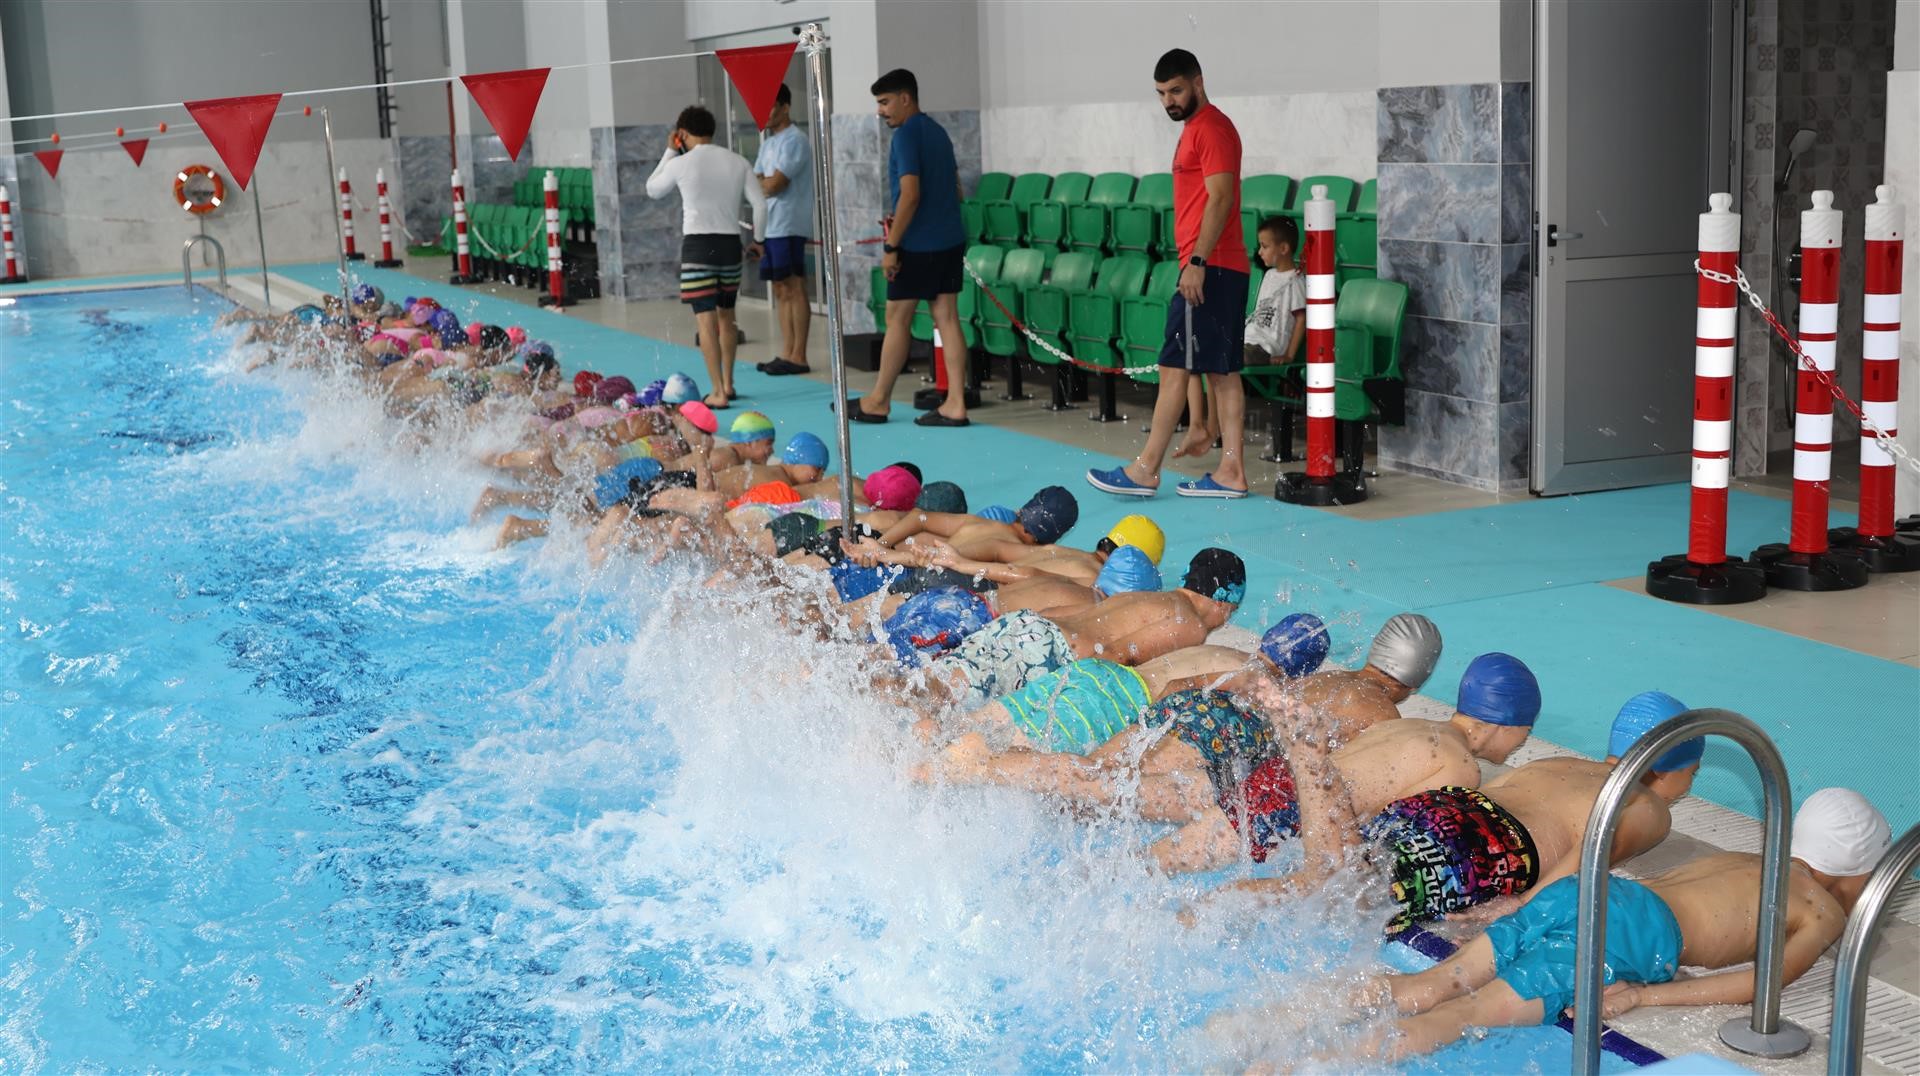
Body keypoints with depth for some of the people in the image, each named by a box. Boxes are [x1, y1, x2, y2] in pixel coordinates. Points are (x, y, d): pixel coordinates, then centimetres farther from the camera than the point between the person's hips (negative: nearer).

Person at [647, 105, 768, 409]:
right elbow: (760, 204, 2)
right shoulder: (737, 161, 4)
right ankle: (727, 384, 25)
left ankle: (719, 393, -9)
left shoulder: (681, 164, -5)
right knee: (726, 317, 19)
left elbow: (652, 190, 13)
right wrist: (757, 240, 14)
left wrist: (670, 152, 18)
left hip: (698, 246, -4)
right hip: (730, 244, 4)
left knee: (706, 320, -4)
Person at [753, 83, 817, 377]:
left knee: (794, 290, -7)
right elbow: (757, 182, 14)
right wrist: (765, 183, -7)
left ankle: (798, 357, -5)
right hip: (769, 226, 9)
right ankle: (786, 354, 13)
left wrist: (760, 181, 1)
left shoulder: (793, 141, -11)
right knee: (781, 290, 10)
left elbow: (774, 184, -18)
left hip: (788, 227, -9)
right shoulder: (768, 142, 18)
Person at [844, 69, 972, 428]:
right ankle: (955, 404, 2)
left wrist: (891, 245, -16)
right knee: (947, 318, 5)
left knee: (897, 319, 3)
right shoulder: (938, 132, 15)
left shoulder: (906, 135, -12)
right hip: (950, 240, 8)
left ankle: (878, 401, 13)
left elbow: (910, 194, -20)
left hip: (918, 245, -8)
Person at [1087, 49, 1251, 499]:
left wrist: (1197, 262, -23)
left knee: (1174, 366, -8)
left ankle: (1145, 470, -6)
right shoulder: (1195, 129, 20)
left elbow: (1220, 199, -19)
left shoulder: (1212, 128, -10)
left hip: (1210, 268, -10)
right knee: (1222, 371, 8)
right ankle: (1231, 472, 9)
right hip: (1220, 270, 10)